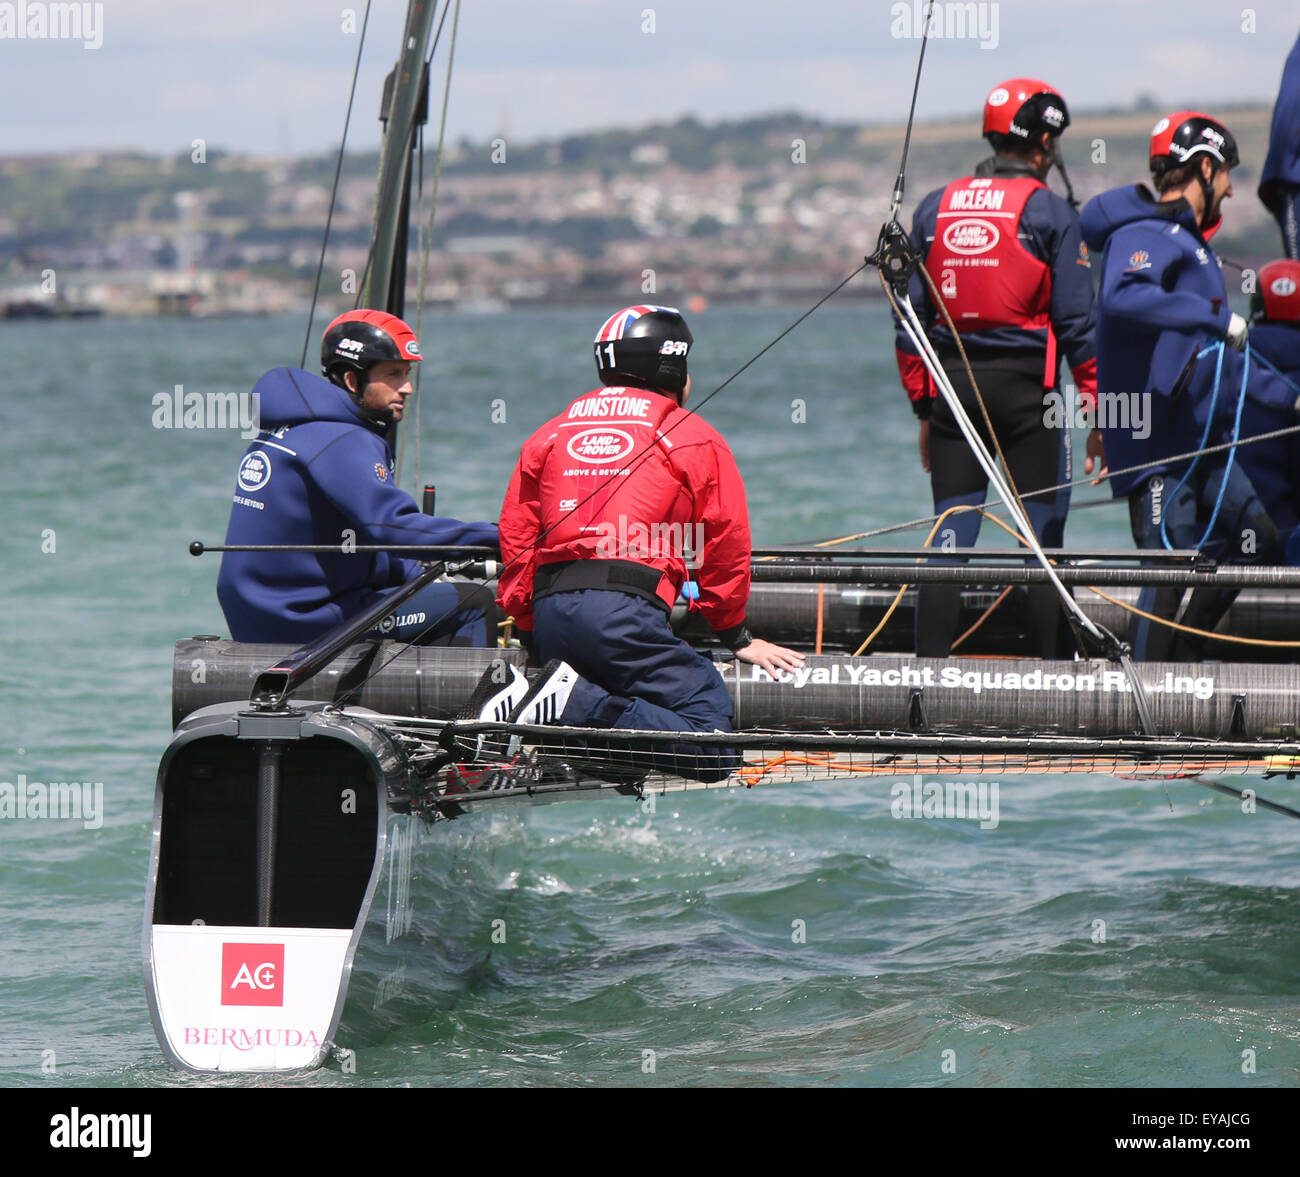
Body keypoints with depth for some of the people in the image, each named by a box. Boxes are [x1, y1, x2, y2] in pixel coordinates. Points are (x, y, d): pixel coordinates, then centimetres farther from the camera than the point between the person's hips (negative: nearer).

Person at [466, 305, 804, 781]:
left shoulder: (550, 435, 22)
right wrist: (738, 638, 23)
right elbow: (724, 545, 13)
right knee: (713, 750, -9)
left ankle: (517, 699, -10)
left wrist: (528, 629, 24)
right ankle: (582, 707, -26)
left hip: (549, 615, 6)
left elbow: (516, 538, 18)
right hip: (623, 612, -6)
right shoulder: (695, 439, 10)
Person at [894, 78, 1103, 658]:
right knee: (1042, 537, 1)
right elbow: (1076, 323, -7)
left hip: (952, 386, 4)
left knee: (949, 533, 6)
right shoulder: (1050, 213, -4)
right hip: (1027, 387, -4)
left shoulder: (935, 208, 8)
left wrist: (924, 408, 14)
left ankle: (930, 668, 3)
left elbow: (910, 319, 9)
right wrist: (1096, 411, -1)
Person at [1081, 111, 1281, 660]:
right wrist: (1216, 316, -32)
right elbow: (1121, 297, -35)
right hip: (1156, 443, -10)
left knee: (1255, 538, 12)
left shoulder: (1185, 237, 20)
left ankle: (1180, 654, 18)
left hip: (1198, 439, 10)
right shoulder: (1145, 234, -14)